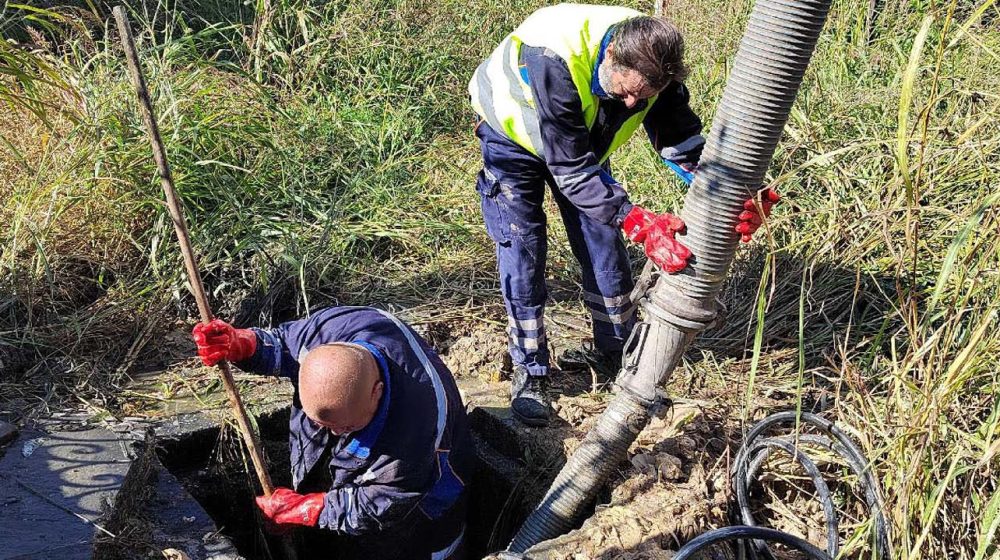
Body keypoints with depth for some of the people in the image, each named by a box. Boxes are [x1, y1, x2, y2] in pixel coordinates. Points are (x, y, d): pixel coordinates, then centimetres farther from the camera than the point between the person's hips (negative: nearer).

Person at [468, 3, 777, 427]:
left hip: (583, 141, 5)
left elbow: (683, 141, -19)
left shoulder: (651, 61, -26)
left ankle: (619, 355, 22)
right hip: (513, 140, -4)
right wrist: (637, 222, -50)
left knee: (605, 247, 3)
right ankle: (529, 372, 9)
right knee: (521, 255, -8)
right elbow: (570, 169, -41)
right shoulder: (554, 59, -43)